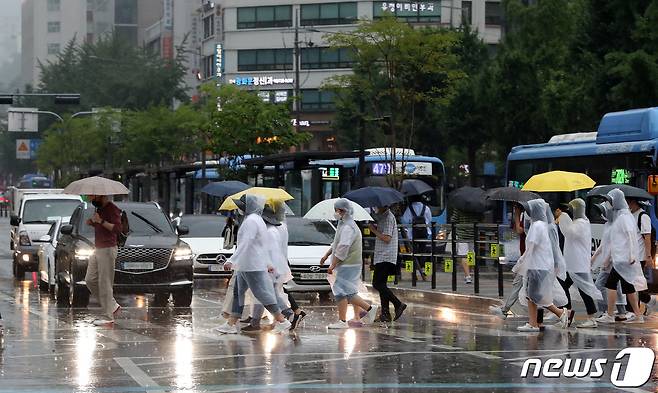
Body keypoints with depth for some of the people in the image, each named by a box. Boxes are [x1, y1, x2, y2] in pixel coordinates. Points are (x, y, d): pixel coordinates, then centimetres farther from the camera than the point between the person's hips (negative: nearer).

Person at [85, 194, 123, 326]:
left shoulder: (112, 209, -13)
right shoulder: (99, 208, 15)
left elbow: (118, 229, -21)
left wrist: (101, 221, -26)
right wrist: (92, 222, 7)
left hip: (108, 250, -10)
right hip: (98, 249, 10)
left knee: (105, 283, -8)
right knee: (90, 280, 9)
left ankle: (107, 316, -4)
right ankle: (112, 306, 17)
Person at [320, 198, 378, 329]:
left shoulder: (348, 227, -18)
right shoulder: (343, 225, 16)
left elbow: (342, 249, -22)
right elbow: (336, 243, 29)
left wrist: (332, 265, -20)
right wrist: (326, 255, 29)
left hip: (348, 265, -10)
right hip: (347, 265, 10)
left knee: (341, 291, -7)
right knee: (348, 292, 13)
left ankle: (342, 321, -3)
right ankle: (369, 308, 17)